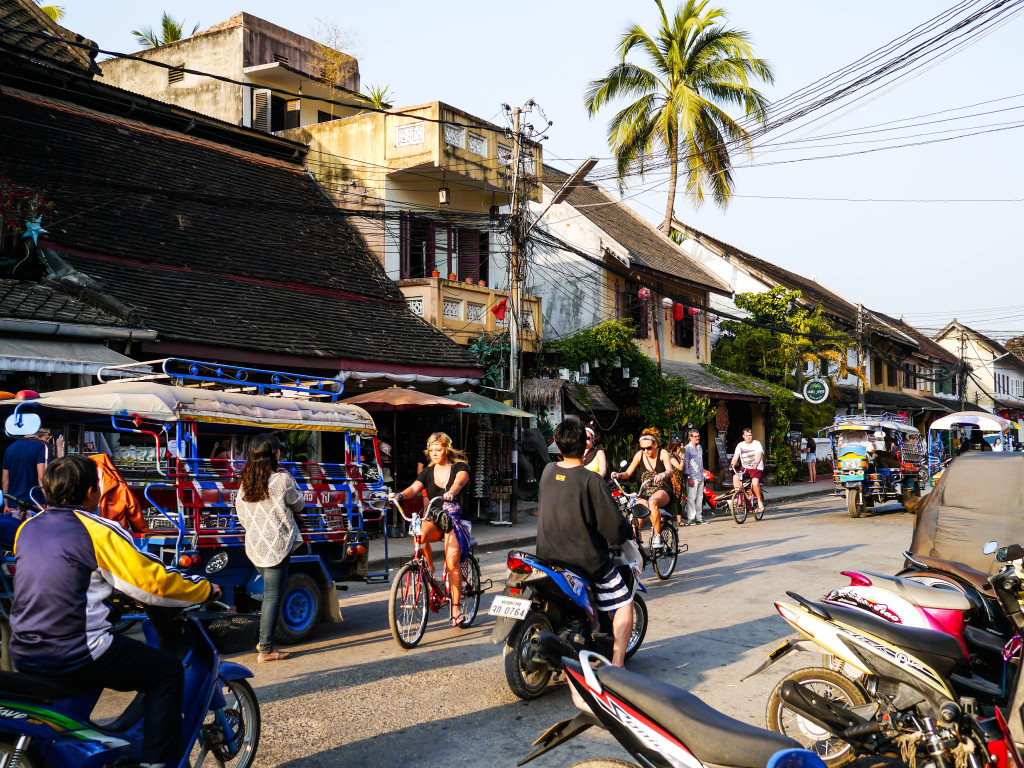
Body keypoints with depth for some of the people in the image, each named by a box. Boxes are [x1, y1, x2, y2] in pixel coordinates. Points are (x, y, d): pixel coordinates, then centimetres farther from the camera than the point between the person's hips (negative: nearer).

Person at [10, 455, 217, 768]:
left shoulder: (28, 528, 9)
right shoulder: (98, 532, -13)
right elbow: (154, 581, -12)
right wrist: (206, 589, 3)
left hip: (24, 656, 8)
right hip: (75, 656, -8)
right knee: (168, 672, 5)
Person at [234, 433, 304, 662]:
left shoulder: (245, 482, 6)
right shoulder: (282, 479, -12)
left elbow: (241, 513, 12)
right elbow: (298, 505, 2)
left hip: (255, 545, 7)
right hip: (277, 544, -7)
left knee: (270, 592, 21)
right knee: (273, 595, -2)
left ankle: (264, 641, 25)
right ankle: (266, 650, 0)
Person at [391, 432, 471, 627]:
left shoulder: (459, 467, 1)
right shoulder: (428, 472, 12)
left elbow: (459, 481, -22)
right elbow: (414, 488, -6)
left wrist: (451, 492, -45)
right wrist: (400, 495, -29)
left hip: (454, 518, -3)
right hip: (433, 517, 3)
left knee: (452, 561, -21)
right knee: (420, 535, -33)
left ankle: (456, 608, -13)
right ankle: (429, 572, -12)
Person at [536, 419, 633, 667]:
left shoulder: (547, 472, 1)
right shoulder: (590, 479, -18)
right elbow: (612, 525, -15)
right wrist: (624, 532, 6)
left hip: (547, 555, 6)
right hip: (587, 560, -6)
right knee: (624, 602, 9)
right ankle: (616, 665, 2)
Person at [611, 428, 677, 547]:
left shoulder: (662, 453, -6)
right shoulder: (640, 455, 3)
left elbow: (669, 469, -25)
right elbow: (628, 473, 3)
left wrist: (662, 475, -48)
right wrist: (619, 475, -20)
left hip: (662, 490, -4)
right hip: (646, 492, 4)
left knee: (652, 502, -39)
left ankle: (657, 536, -28)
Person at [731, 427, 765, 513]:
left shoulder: (757, 443, -2)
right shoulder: (740, 445, 10)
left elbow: (759, 455, -18)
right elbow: (735, 457, 0)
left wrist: (756, 463, -38)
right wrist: (732, 465, -21)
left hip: (757, 469, -4)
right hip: (745, 469, 4)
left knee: (755, 482, -32)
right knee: (735, 477, -26)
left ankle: (760, 500, -9)